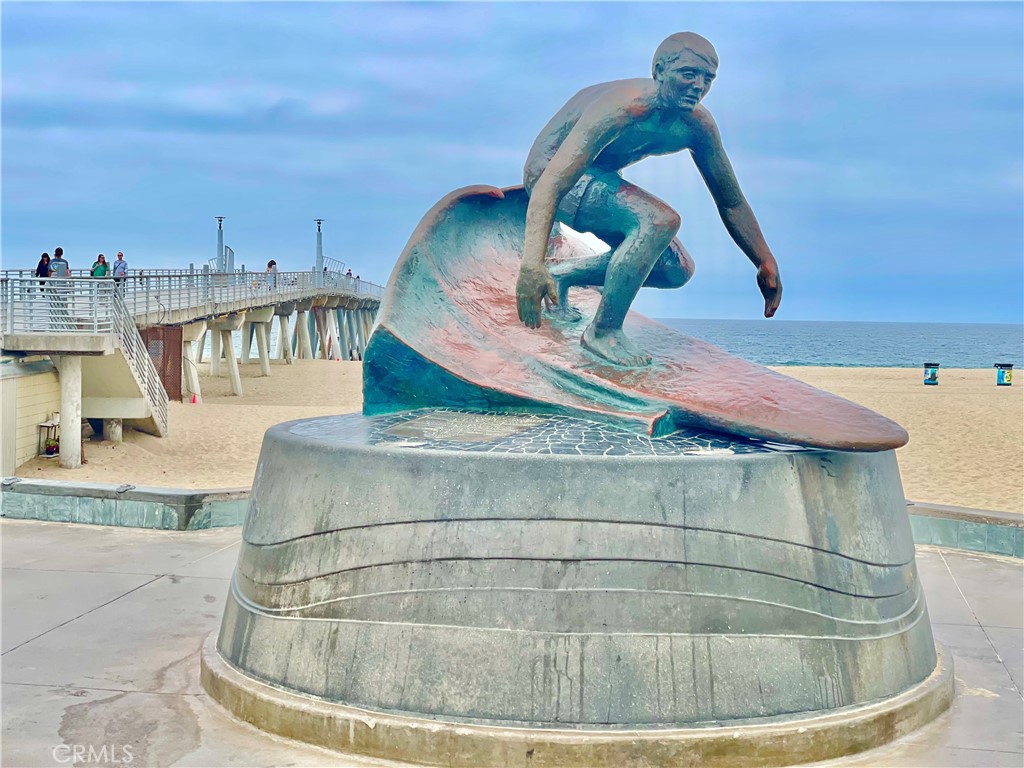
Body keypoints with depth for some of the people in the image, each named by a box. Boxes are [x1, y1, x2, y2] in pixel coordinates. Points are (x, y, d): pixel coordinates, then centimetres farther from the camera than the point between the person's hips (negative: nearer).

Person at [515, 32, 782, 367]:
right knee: (661, 220, -31)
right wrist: (531, 265, -55)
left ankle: (564, 275, 18)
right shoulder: (622, 108, -34)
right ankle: (603, 332, -20)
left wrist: (766, 263, 5)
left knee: (677, 270, 6)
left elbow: (731, 202, 5)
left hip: (598, 177, 9)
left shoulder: (698, 125, -10)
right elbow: (551, 183, -43)